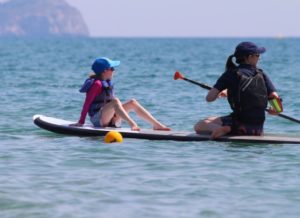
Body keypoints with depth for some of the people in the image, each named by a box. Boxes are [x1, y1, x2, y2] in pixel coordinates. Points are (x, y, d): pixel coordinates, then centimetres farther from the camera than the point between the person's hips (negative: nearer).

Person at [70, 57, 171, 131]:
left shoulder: (107, 83, 15)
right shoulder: (97, 84, -13)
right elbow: (87, 103, -16)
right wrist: (81, 122, -18)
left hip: (108, 119, 9)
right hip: (98, 119, -9)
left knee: (132, 103, 2)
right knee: (115, 101, -32)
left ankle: (156, 124, -9)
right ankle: (132, 124, -49)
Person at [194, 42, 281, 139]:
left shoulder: (231, 74, -3)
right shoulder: (261, 75, 5)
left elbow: (209, 98, -5)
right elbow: (275, 97, -3)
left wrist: (220, 93, 17)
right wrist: (273, 110, 18)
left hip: (239, 124, -4)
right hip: (258, 128, 4)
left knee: (199, 126, 4)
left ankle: (220, 129, -23)